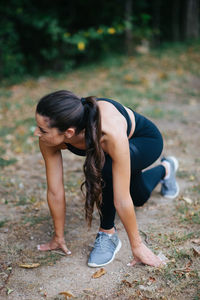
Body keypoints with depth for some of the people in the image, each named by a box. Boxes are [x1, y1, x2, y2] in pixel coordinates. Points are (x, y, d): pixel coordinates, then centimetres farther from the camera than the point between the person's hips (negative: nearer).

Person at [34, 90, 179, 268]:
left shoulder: (112, 133, -48)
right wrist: (59, 237, -11)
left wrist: (137, 245, -28)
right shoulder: (49, 137, -33)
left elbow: (122, 200, -39)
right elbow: (55, 192, -22)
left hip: (146, 140, -5)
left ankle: (108, 233, -9)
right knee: (139, 198, 25)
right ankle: (164, 169, 58)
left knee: (104, 168, -36)